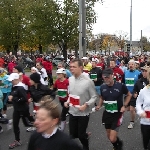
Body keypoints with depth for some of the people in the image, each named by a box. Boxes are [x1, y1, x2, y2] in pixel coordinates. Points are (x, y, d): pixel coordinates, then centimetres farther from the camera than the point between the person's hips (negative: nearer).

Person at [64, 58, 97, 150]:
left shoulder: (88, 81, -19)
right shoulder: (70, 79, 0)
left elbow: (94, 97, -13)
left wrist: (86, 105, -26)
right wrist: (68, 101, -1)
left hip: (83, 113, -5)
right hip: (72, 112, 5)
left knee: (81, 135, 7)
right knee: (73, 134, 13)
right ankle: (86, 135, 43)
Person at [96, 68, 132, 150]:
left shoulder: (120, 85, -18)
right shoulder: (102, 87, -7)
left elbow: (129, 95, 1)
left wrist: (124, 105, -11)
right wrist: (99, 105, -4)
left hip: (117, 114, -4)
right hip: (107, 114, 4)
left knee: (112, 138, -8)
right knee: (109, 136, 18)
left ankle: (119, 143, 27)